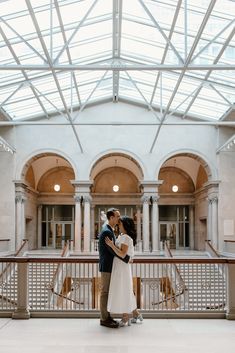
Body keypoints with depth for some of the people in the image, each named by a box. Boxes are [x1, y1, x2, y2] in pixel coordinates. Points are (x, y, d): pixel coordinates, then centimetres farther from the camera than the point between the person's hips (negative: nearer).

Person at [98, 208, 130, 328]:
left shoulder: (108, 230, 13)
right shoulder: (106, 232, -21)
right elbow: (112, 250, -24)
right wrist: (127, 258, -16)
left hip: (109, 266, 10)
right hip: (106, 267, -10)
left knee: (107, 292, 14)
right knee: (105, 292, -2)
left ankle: (106, 316, 21)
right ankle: (104, 319, 5)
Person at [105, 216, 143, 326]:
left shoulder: (126, 238, -17)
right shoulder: (122, 236, 12)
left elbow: (122, 254, -24)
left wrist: (111, 245, -26)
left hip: (122, 267, -10)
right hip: (118, 267, 10)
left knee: (122, 292, -1)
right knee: (125, 291, 17)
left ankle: (125, 319, 10)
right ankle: (136, 314, 26)